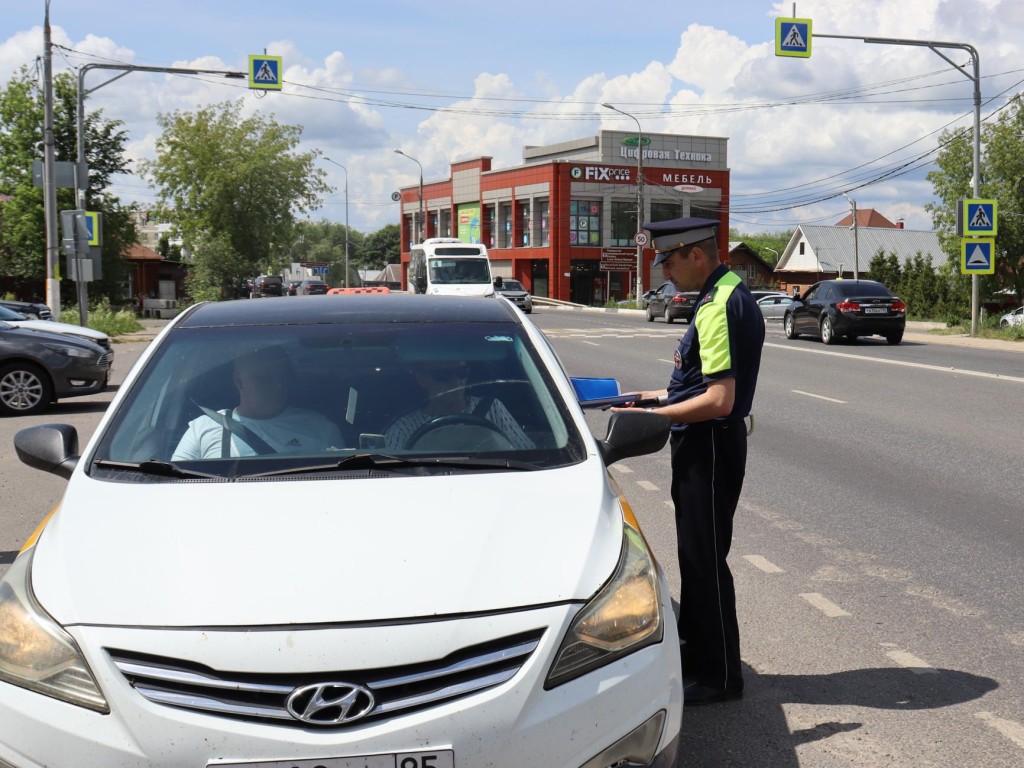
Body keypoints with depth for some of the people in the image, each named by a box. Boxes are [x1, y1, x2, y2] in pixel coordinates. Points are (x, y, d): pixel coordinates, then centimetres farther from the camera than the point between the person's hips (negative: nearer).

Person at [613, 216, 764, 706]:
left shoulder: (718, 308, -22)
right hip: (706, 445, 11)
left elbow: (719, 401, -27)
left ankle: (719, 675, 12)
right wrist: (665, 396, 16)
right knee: (695, 553, 20)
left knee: (704, 557, 0)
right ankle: (695, 651, 34)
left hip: (709, 447, -11)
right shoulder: (732, 294, 11)